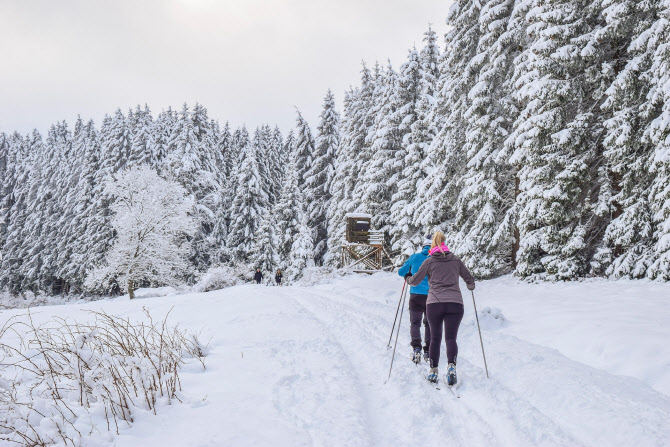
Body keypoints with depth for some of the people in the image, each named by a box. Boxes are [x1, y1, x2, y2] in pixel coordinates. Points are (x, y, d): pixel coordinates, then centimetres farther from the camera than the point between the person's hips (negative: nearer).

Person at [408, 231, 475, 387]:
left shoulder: (429, 261, 7)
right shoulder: (456, 260, 12)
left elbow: (415, 281, 10)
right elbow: (470, 279, 19)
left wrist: (408, 280, 33)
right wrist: (471, 286, 43)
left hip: (434, 303, -1)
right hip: (455, 303, 1)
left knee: (435, 338, 11)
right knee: (451, 338, 0)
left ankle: (433, 371, 9)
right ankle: (451, 366, -24)